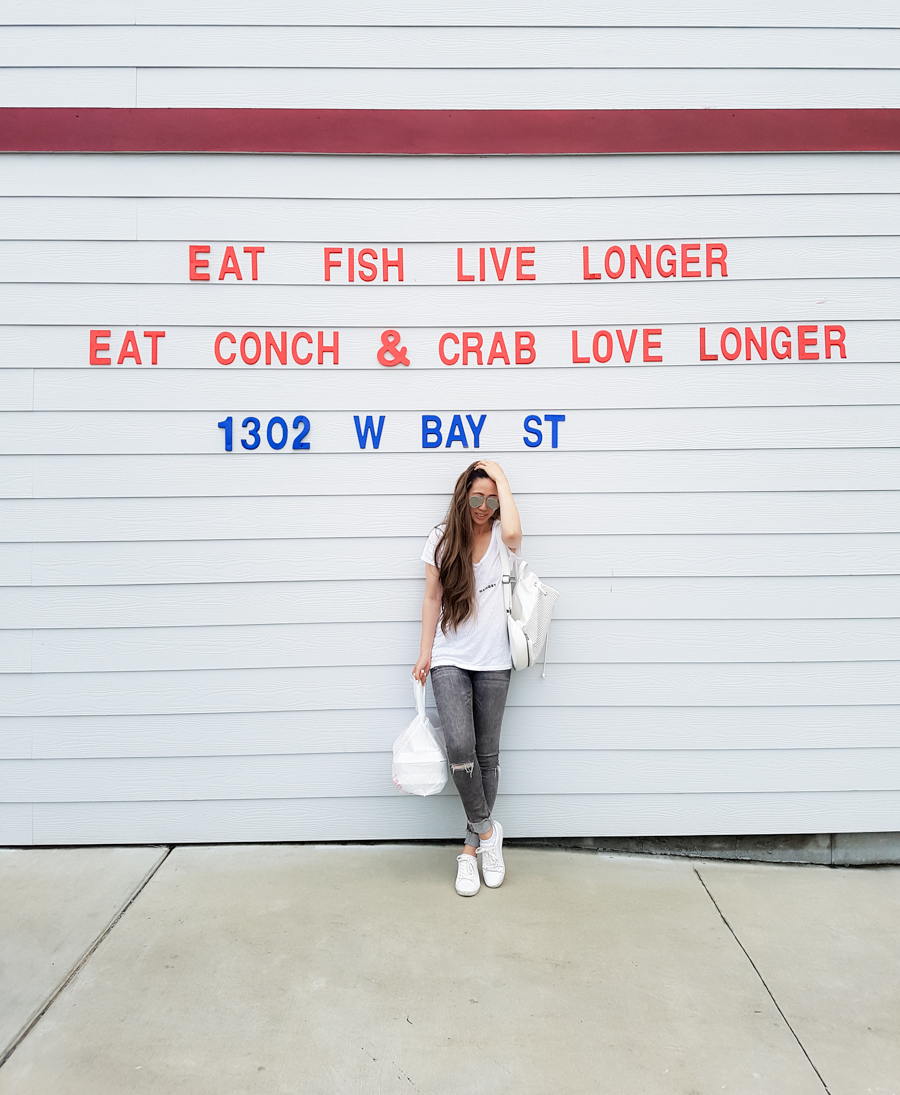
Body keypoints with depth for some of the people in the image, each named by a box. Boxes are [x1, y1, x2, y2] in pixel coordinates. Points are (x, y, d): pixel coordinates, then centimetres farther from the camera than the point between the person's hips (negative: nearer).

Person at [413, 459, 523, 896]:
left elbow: (513, 532, -28)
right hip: (450, 659, 0)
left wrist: (501, 476, -16)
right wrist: (425, 653, 2)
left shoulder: (500, 537, -1)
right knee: (460, 748, -16)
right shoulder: (443, 538, 3)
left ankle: (471, 847, 23)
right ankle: (486, 830, 8)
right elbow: (432, 597, 6)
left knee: (487, 754, 7)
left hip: (493, 662, 0)